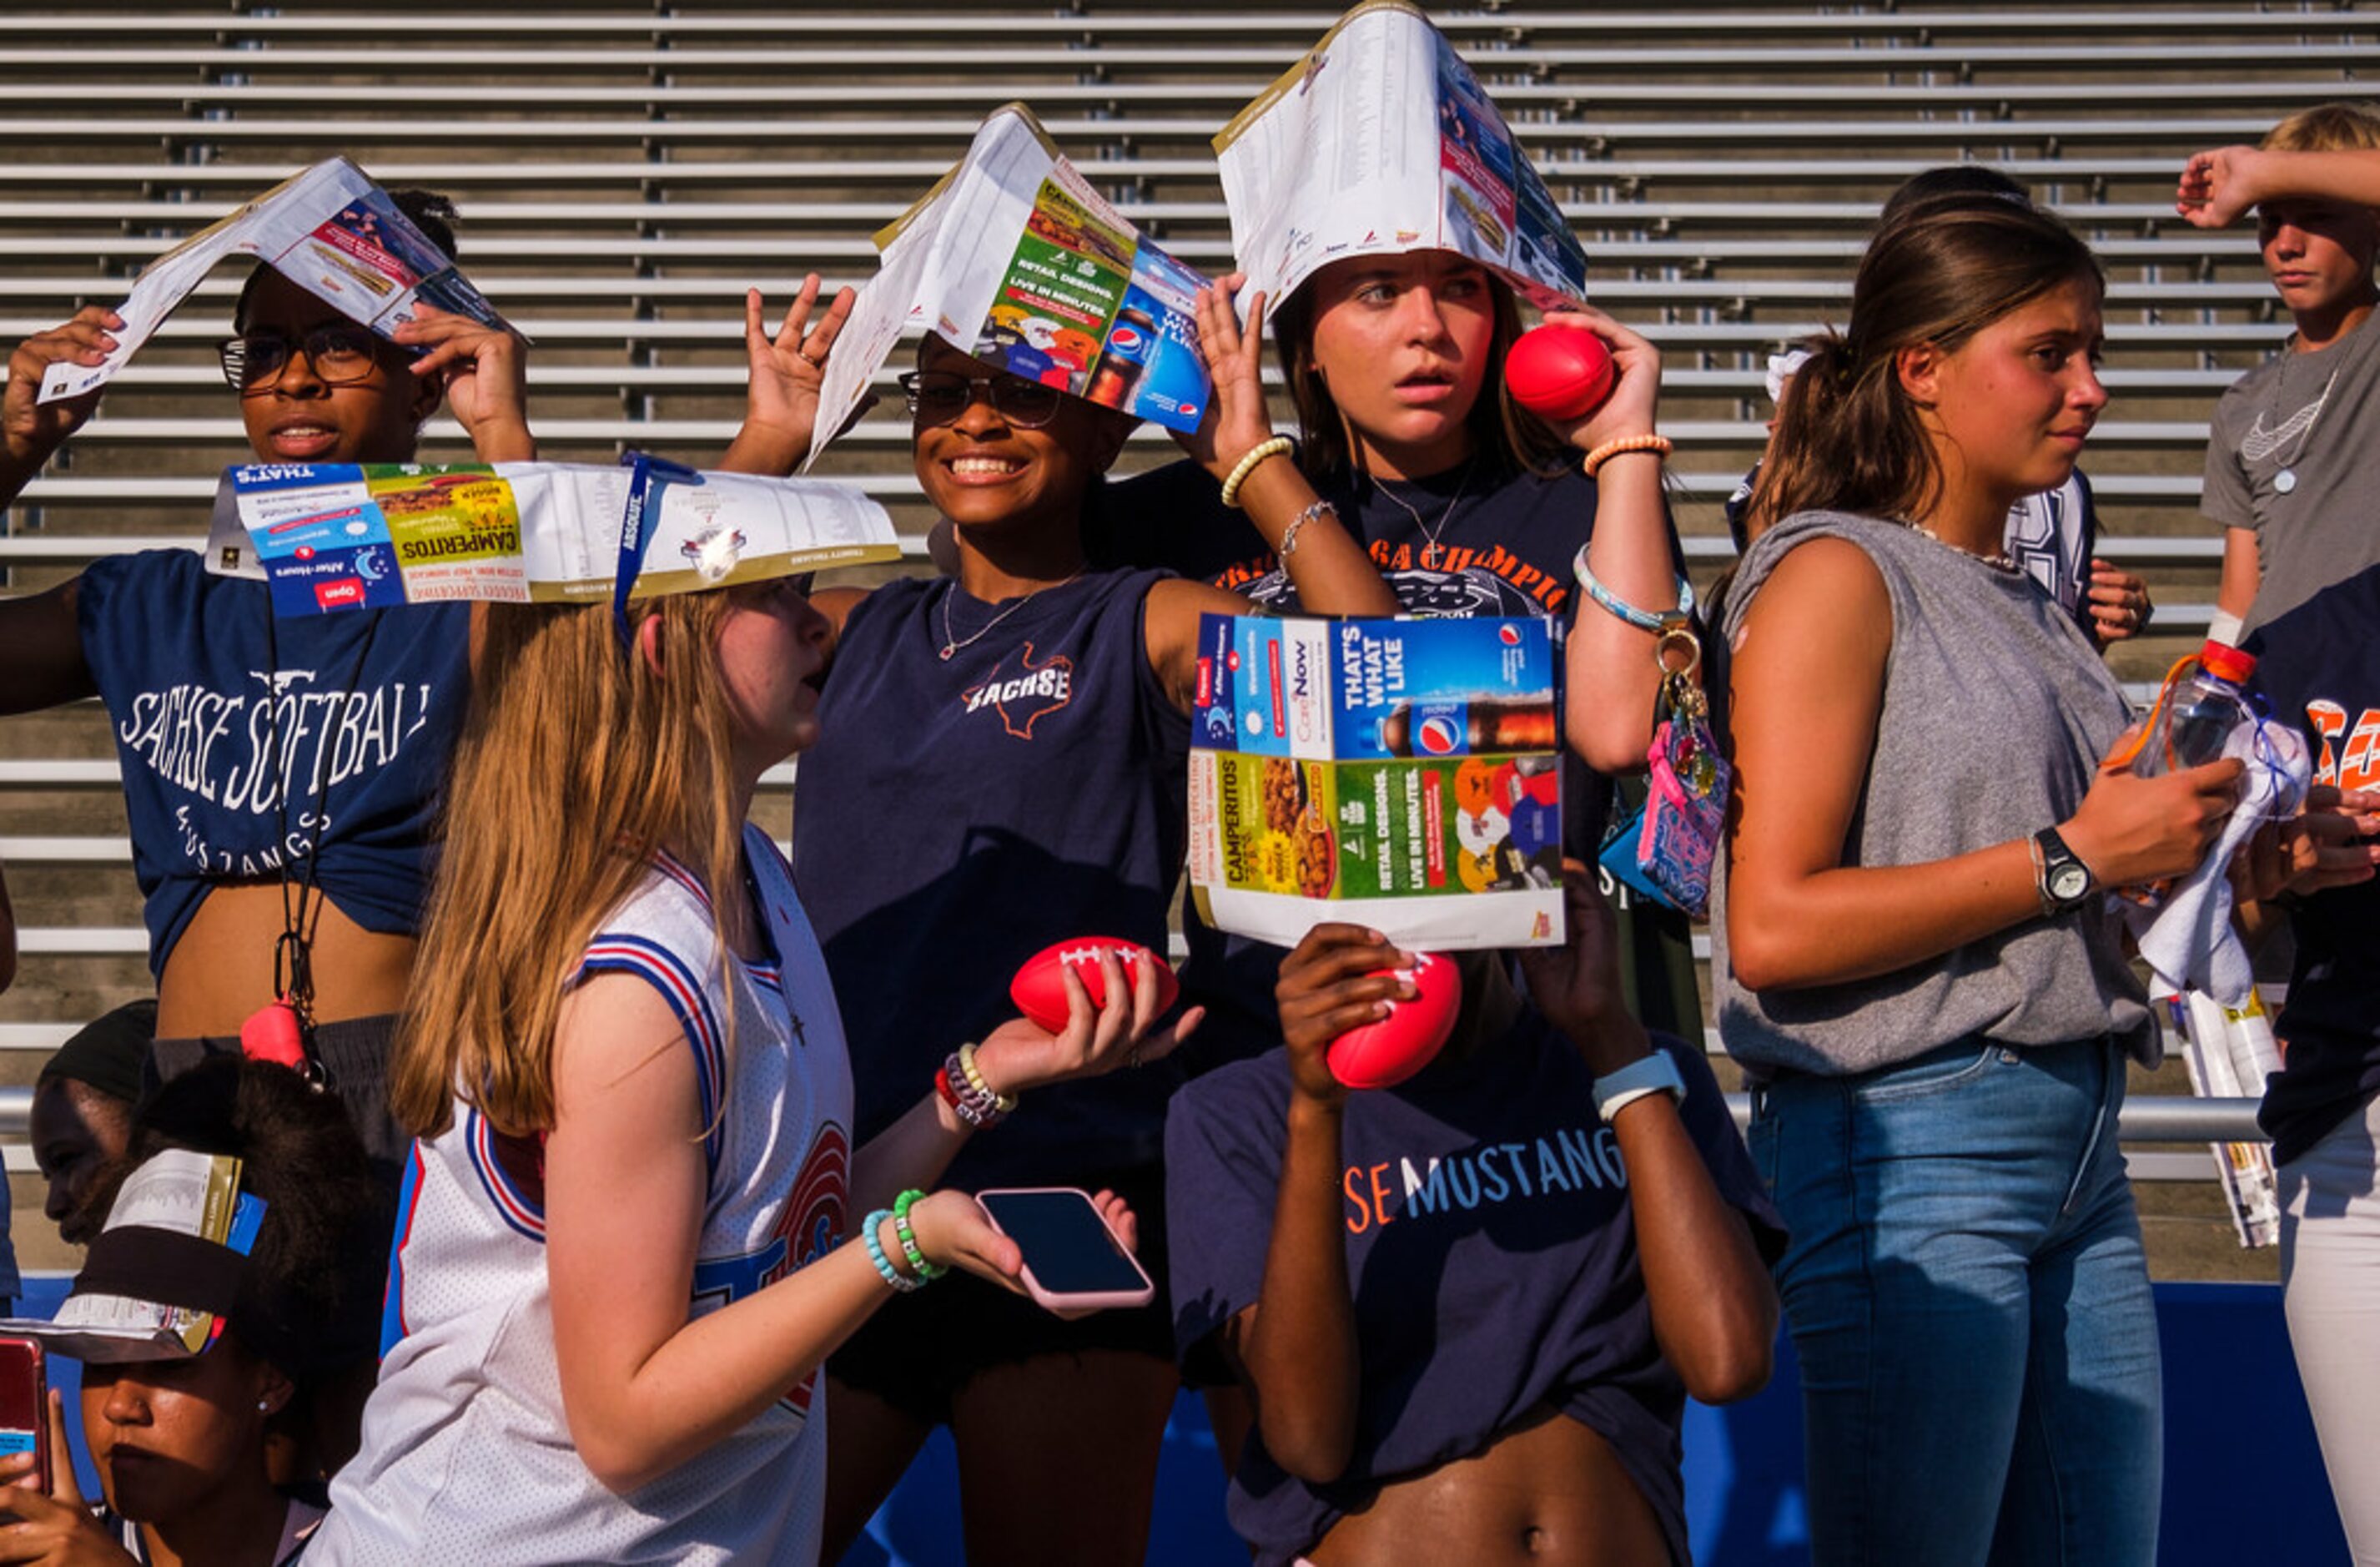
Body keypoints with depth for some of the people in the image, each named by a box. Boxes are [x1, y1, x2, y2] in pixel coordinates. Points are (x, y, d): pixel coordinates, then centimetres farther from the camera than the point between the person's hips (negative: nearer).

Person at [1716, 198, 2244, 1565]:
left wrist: (2209, 852, 8)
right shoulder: (1839, 574, -7)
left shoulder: (2028, 604, 18)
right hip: (1911, 1145, -8)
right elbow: (1773, 928, -18)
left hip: (2077, 1150, 8)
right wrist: (2075, 856, -14)